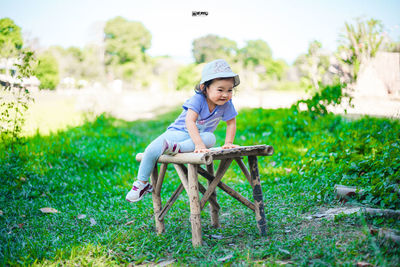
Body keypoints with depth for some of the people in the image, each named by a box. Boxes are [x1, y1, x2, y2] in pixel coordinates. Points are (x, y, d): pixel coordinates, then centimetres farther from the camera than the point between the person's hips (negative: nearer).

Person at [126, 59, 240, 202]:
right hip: (179, 131, -2)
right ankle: (142, 183, 2)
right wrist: (199, 145, -47)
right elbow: (190, 121, -37)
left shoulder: (226, 104, -12)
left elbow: (231, 123, 2)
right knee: (152, 150, -19)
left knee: (210, 138, -34)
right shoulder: (198, 99, -25)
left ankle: (177, 148, -37)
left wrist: (228, 143, -10)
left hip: (200, 135, 2)